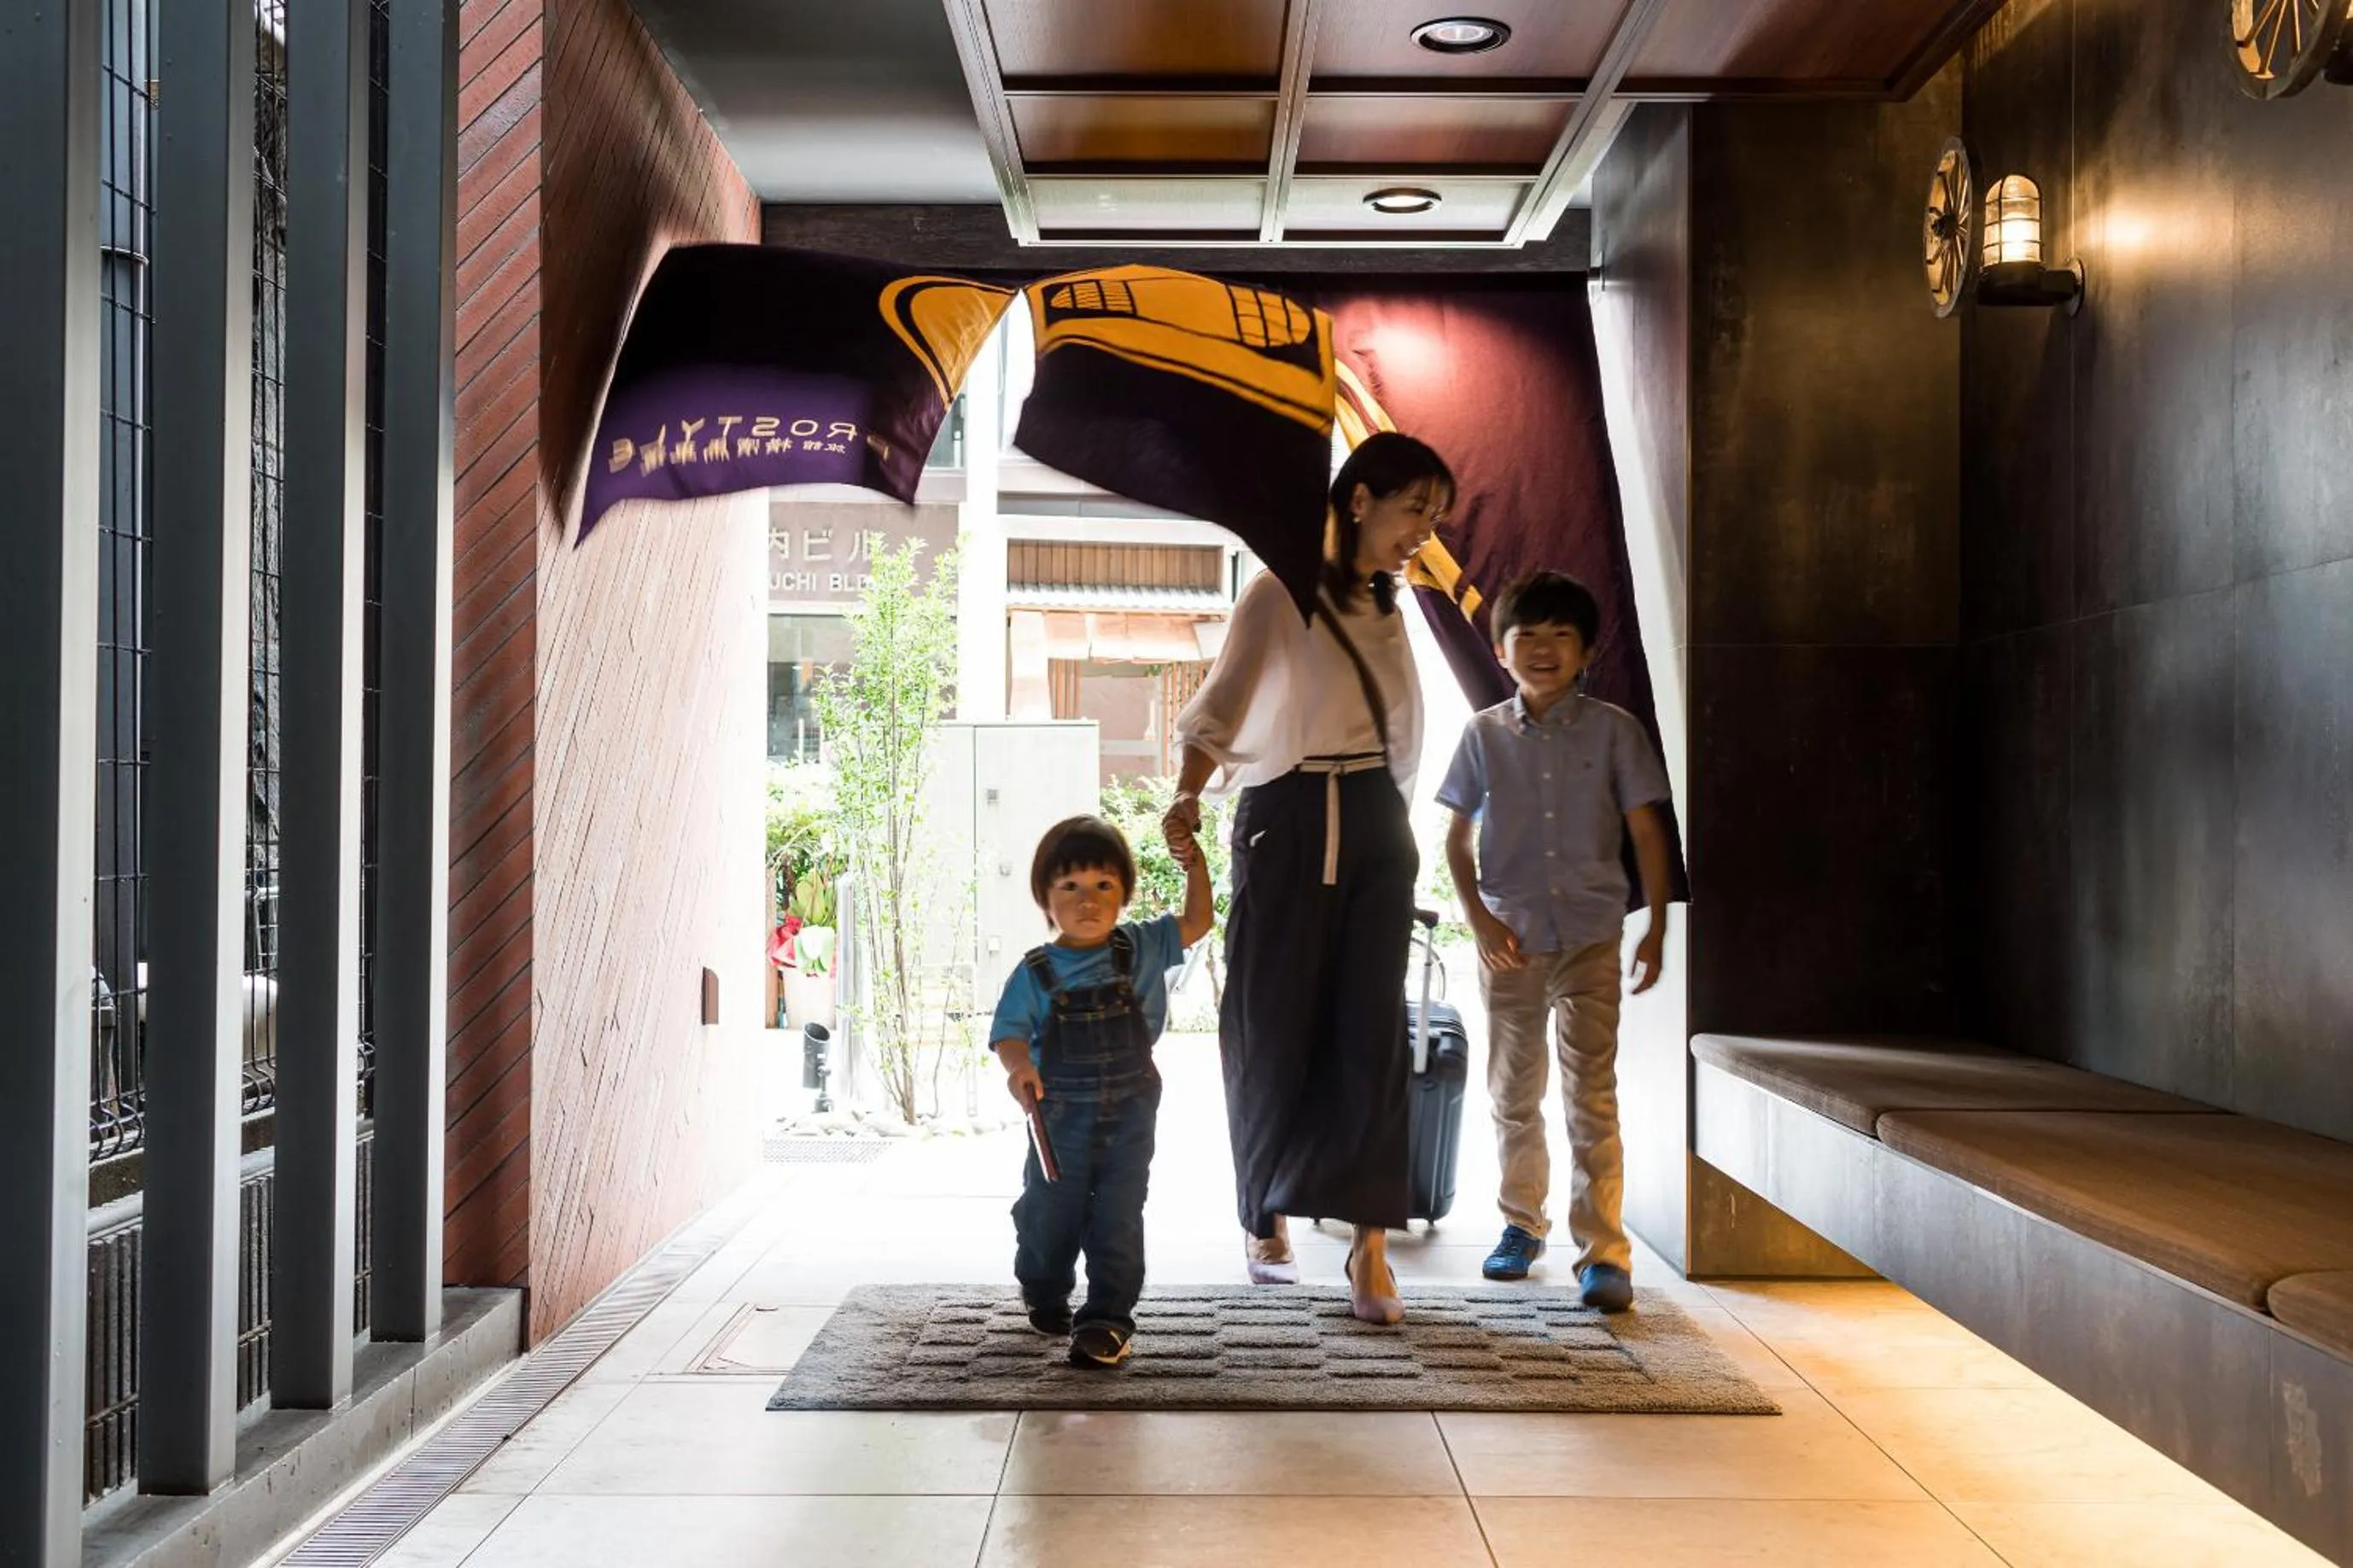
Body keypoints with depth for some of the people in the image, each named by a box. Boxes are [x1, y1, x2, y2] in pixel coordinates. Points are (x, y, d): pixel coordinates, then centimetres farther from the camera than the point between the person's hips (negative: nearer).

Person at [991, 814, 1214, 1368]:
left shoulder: (1142, 949, -1)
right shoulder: (1035, 974, -7)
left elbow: (1197, 923, 3)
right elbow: (1010, 1031, -11)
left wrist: (1195, 867, -10)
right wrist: (1019, 1065, -32)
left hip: (1129, 1114, 0)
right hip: (1060, 1116, 0)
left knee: (1118, 1218, 1)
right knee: (1049, 1213, 14)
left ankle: (1109, 1316, 11)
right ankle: (1045, 1295, 40)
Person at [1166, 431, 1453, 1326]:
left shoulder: (1386, 610, 15)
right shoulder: (1281, 595, -6)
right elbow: (1221, 706, -18)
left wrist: (1394, 826, 15)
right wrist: (1188, 795, -33)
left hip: (1373, 826, 5)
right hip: (1287, 823, -5)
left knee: (1371, 1032, -3)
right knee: (1273, 1026, 3)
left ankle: (1370, 1244, -4)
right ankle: (1266, 1218, 22)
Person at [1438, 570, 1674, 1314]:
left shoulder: (1612, 730, -1)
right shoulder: (1485, 734, 3)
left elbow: (1647, 831, 1)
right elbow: (1456, 838, 5)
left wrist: (1657, 926, -3)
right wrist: (1480, 918, -7)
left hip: (1589, 937, -2)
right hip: (1509, 938, 2)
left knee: (1591, 1096, -5)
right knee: (1513, 1092, 13)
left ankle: (1604, 1251, -3)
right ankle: (1521, 1222, 31)